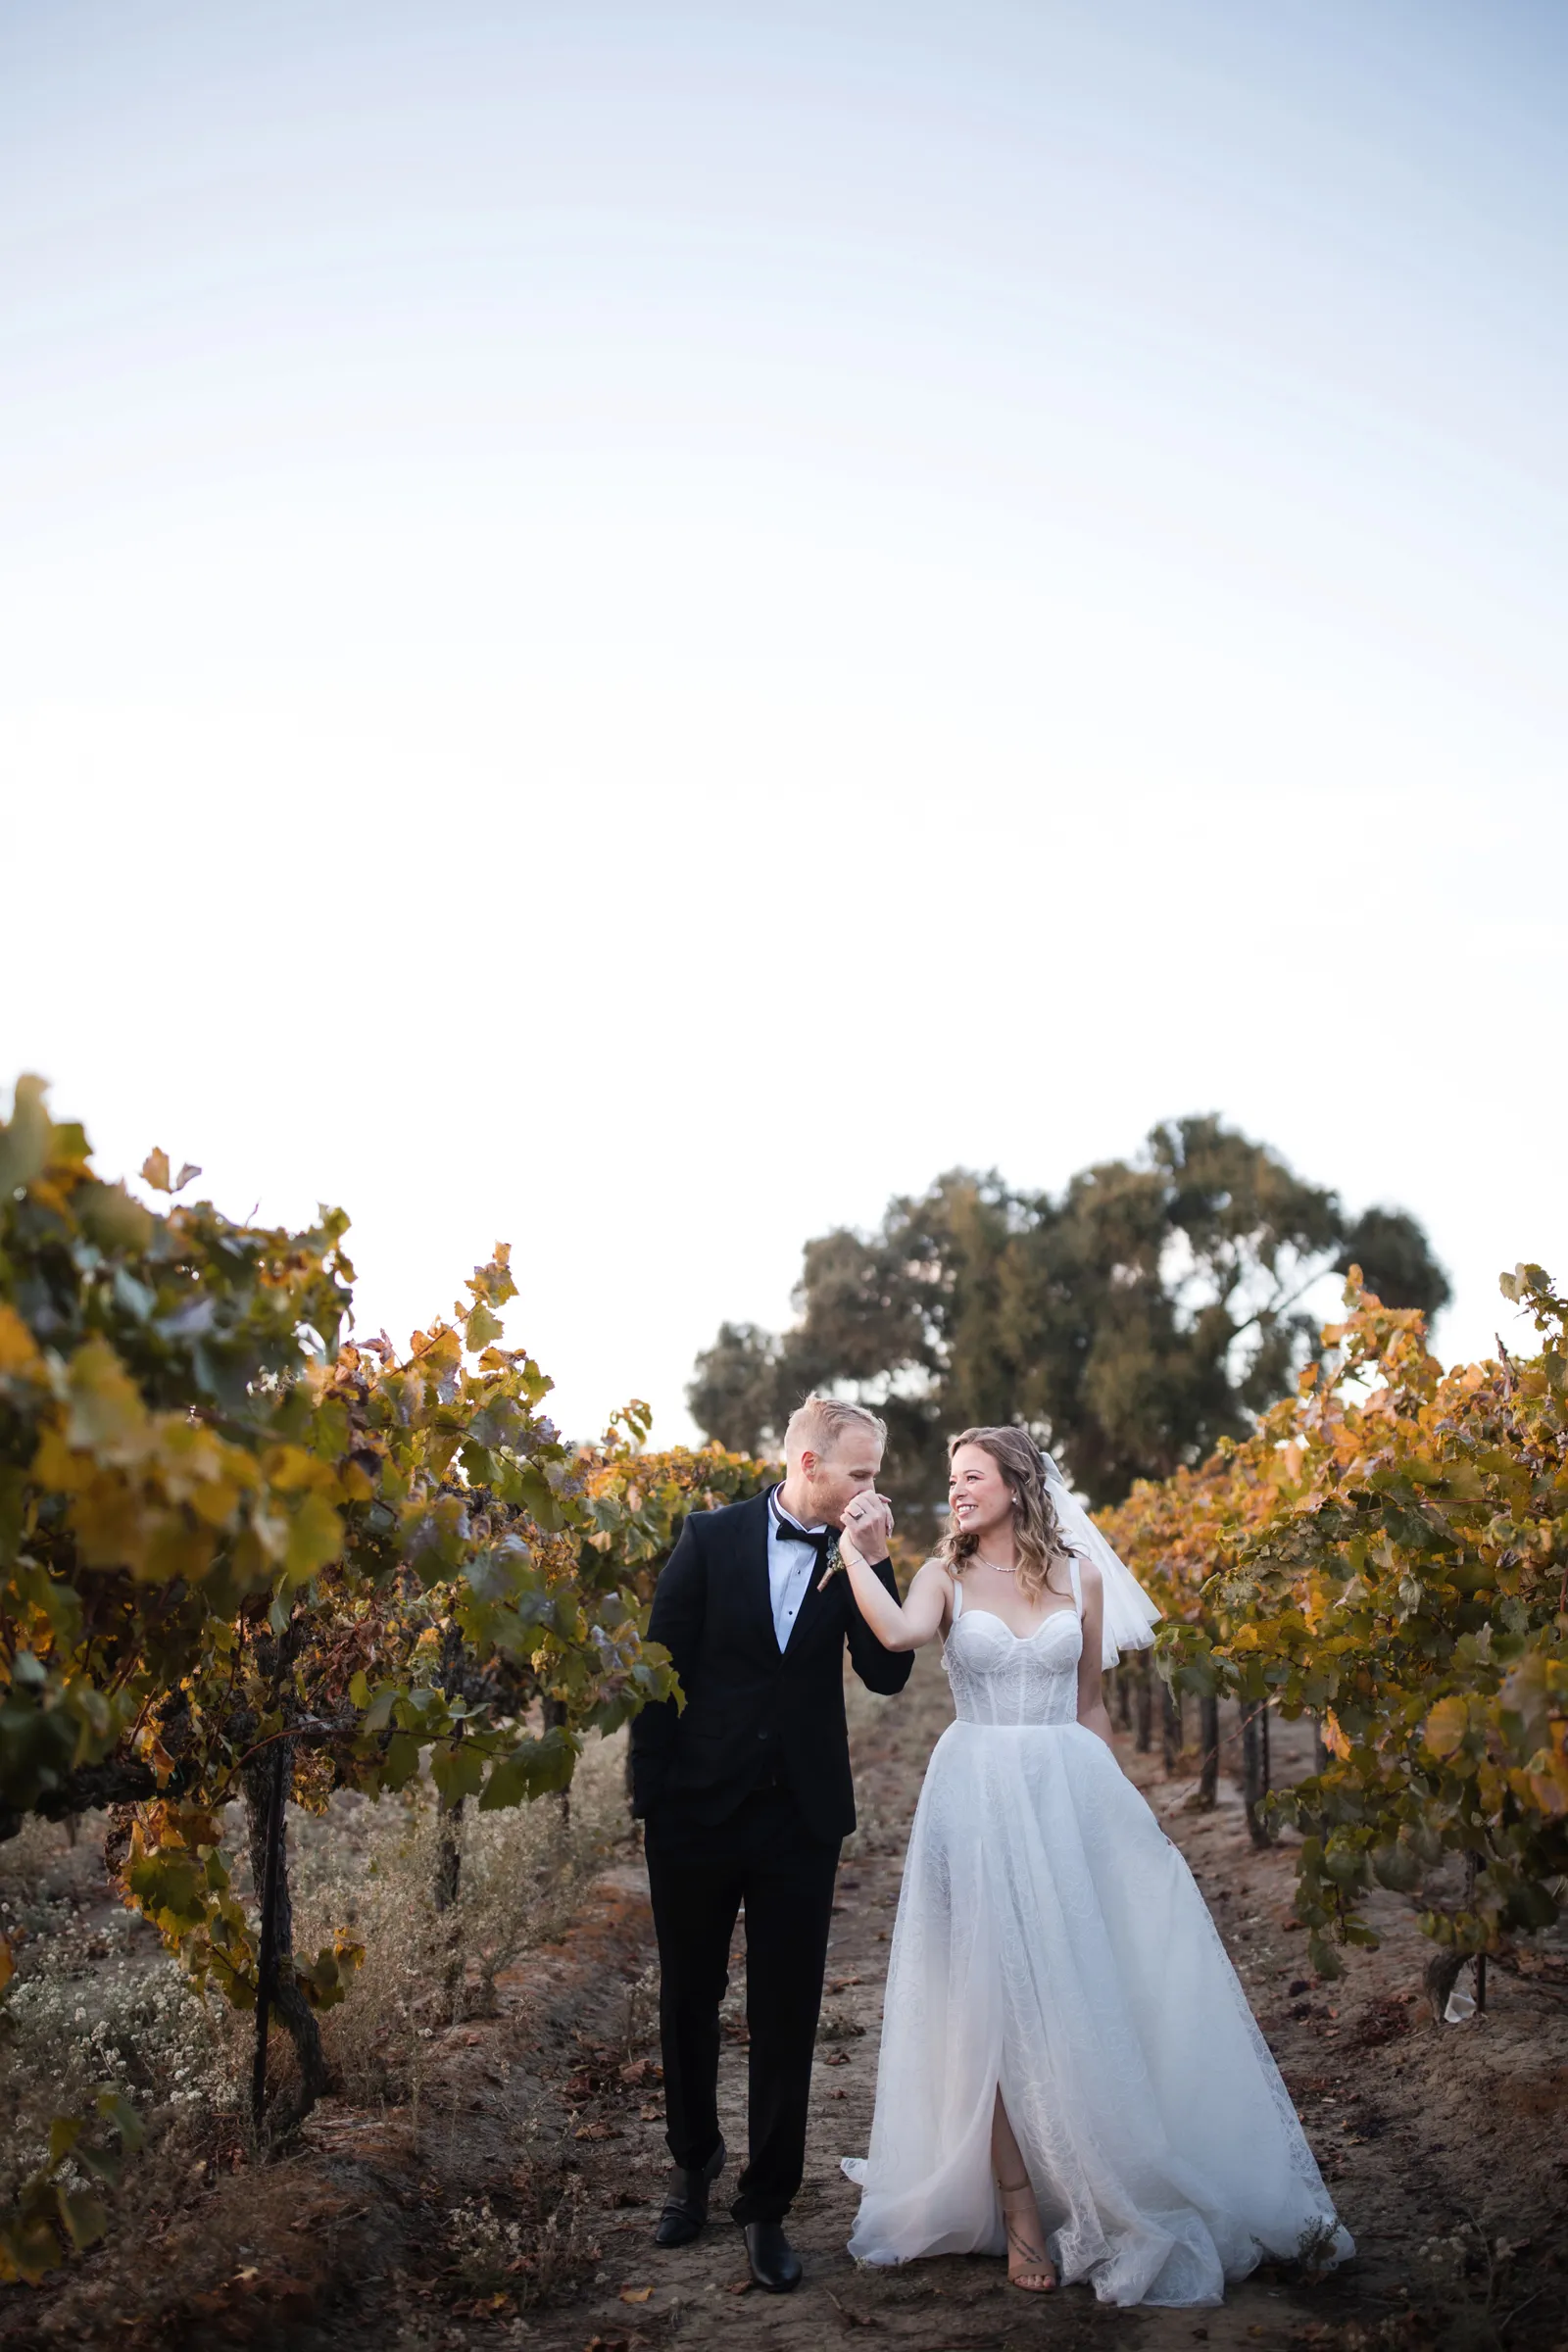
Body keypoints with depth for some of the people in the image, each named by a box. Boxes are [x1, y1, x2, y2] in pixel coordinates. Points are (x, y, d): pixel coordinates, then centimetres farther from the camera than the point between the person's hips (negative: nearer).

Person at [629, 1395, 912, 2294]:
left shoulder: (856, 1556, 0)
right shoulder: (714, 1537, -6)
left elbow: (888, 1674, -9)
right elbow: (662, 1664, -4)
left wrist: (872, 1561, -17)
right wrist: (649, 1790, -7)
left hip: (802, 1819, 1)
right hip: (698, 1809, 0)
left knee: (786, 2019, 5)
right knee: (690, 2002, 16)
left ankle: (769, 2207, 18)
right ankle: (695, 2166, 38)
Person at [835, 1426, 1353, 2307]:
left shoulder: (1080, 1578, 7)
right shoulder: (947, 1578, 3)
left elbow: (1090, 1706, 13)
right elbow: (899, 1633, -20)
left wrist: (1116, 1802, 12)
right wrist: (852, 1554, -18)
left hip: (1072, 1794, 1)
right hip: (981, 1797, -1)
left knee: (1106, 1991, 3)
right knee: (1000, 1996, 1)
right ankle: (1020, 2208, 7)